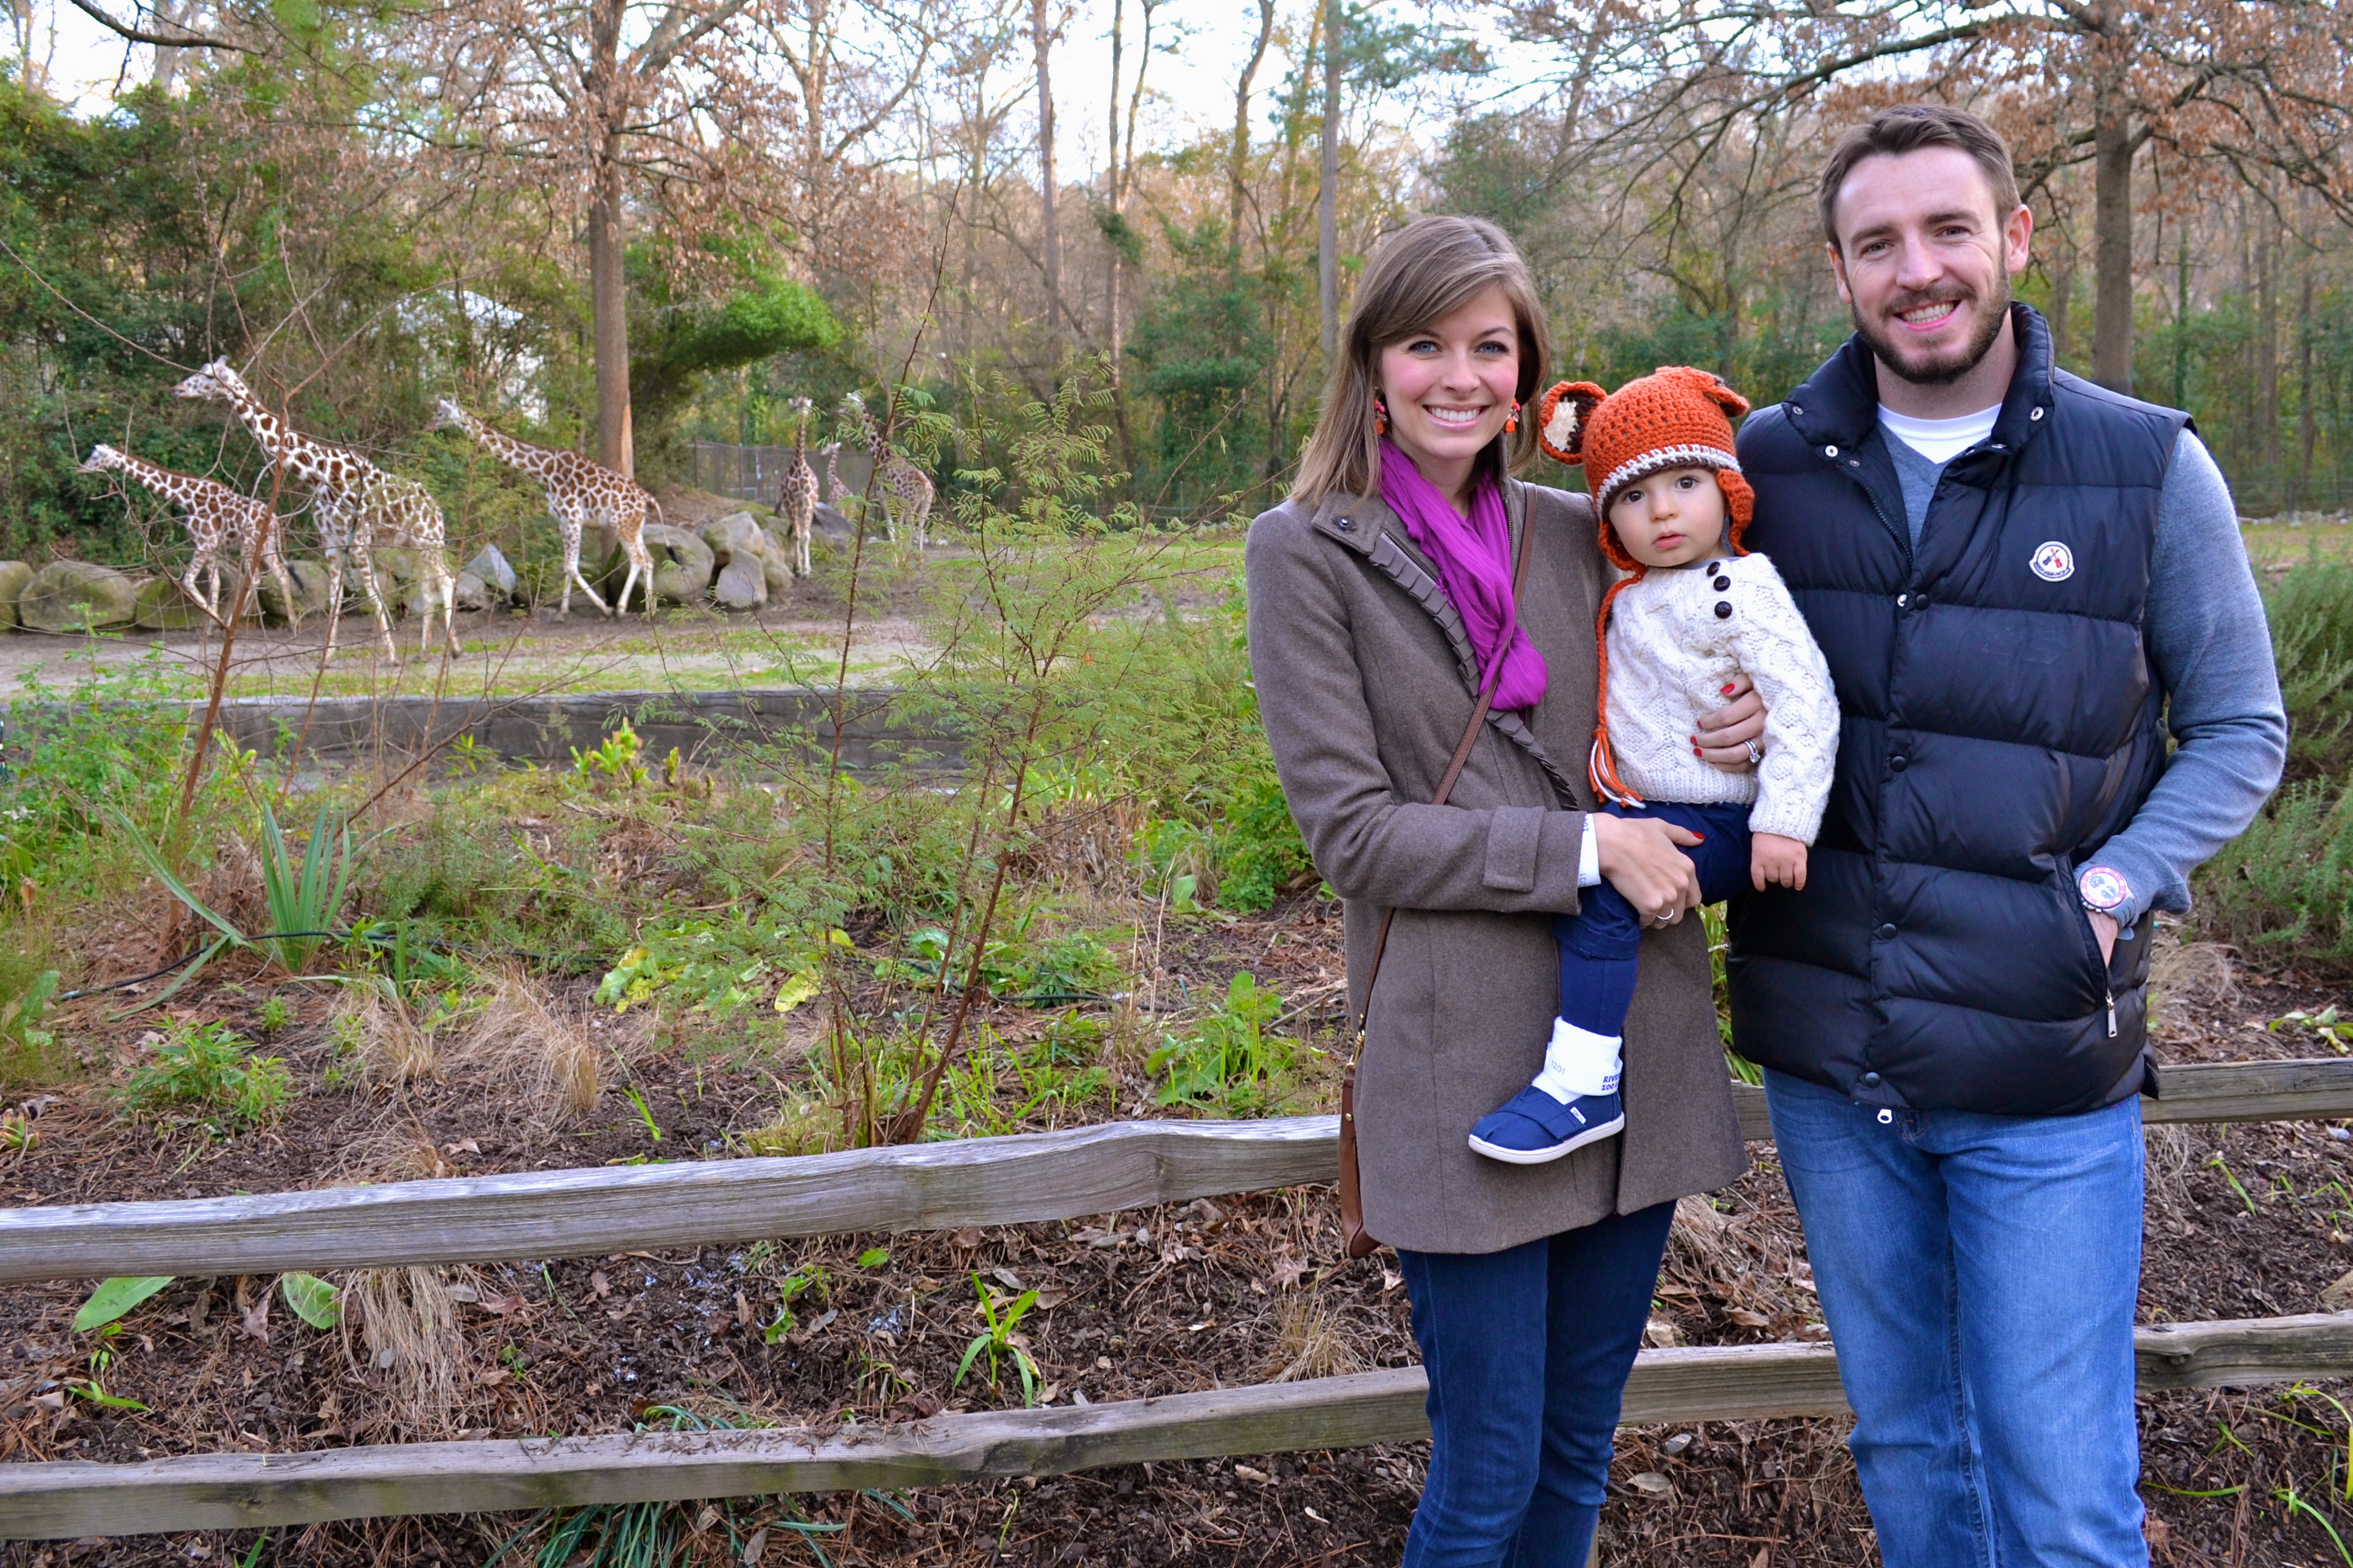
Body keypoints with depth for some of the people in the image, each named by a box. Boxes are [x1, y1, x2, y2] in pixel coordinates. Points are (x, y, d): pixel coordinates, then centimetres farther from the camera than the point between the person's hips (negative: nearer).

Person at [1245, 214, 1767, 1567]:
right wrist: (1586, 848, -16)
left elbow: (1655, 733, 20)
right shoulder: (1308, 554, -4)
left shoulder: (1578, 536, 9)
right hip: (1466, 1061, -5)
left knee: (1579, 1455, 17)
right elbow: (1353, 830, -10)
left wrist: (1753, 730, -2)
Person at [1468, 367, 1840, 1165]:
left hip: (1715, 828, -10)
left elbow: (1804, 701, -19)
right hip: (1643, 814, 10)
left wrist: (1783, 821, -24)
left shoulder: (1738, 590, -15)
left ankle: (1584, 1084, -22)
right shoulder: (1635, 597, 12)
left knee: (1595, 888, -24)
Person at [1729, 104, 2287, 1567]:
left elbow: (2240, 731, 2)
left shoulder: (2149, 467, -6)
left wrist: (2108, 894, -13)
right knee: (1902, 1437, 20)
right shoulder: (1771, 462, 0)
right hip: (1825, 1063, 3)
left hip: (2044, 1076, -2)